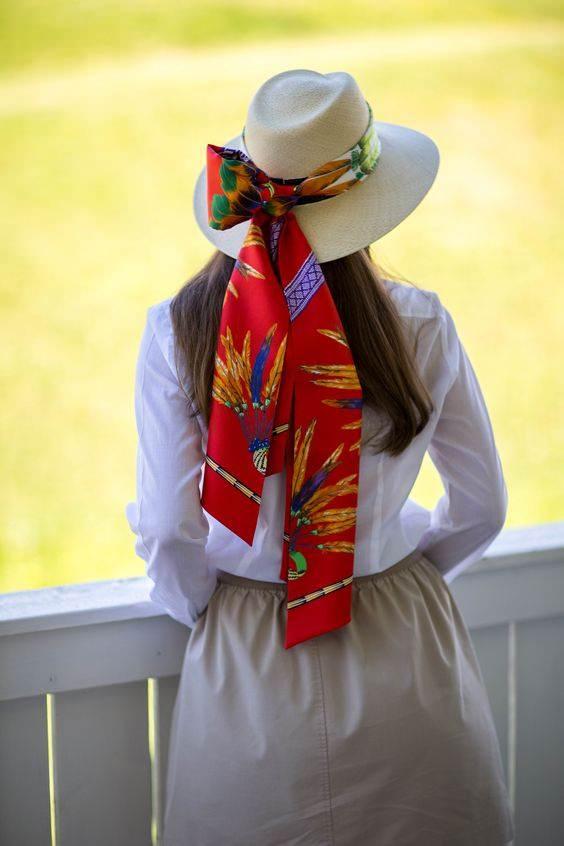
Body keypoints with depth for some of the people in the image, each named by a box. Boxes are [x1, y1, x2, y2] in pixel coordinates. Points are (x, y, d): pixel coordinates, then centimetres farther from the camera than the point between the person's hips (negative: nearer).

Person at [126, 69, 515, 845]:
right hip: (405, 658, 0)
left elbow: (169, 529, -11)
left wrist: (197, 607, 10)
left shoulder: (175, 331, -13)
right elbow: (480, 507, -2)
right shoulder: (419, 324, -12)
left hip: (245, 666, 0)